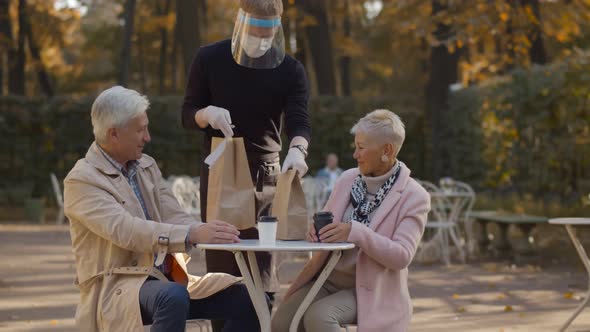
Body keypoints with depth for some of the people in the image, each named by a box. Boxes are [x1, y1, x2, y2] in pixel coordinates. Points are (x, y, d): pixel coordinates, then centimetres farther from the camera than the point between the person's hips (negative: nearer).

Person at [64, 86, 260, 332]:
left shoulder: (147, 166, 13)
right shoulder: (81, 180, -10)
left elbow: (174, 218, 5)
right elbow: (125, 230, -25)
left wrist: (209, 233, -18)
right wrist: (192, 235, -35)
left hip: (166, 278, 7)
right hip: (116, 287, -7)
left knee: (244, 298, -11)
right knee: (173, 297, -38)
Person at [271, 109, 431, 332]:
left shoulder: (414, 197, -9)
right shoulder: (348, 179, 5)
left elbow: (402, 255, -18)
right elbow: (326, 227, 15)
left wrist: (356, 232, -31)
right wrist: (316, 232, -11)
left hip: (369, 289, -5)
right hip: (328, 278, 5)